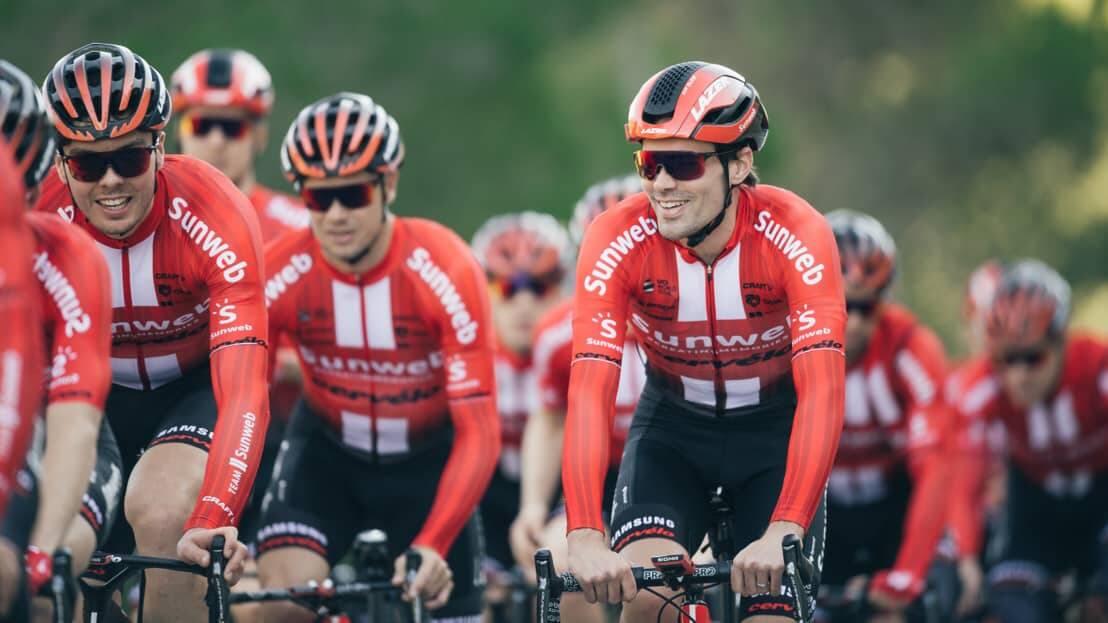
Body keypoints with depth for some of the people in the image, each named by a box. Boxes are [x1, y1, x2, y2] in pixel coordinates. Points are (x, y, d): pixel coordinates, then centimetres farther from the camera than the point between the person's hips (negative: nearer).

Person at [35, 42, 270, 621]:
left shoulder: (217, 218, -32)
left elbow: (244, 394, -38)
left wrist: (211, 523, -52)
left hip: (197, 383, -2)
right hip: (94, 392, 3)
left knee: (162, 514, -31)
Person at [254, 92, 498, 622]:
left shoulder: (446, 270, -28)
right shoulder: (279, 275, -23)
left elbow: (478, 432, -30)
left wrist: (432, 545, -42)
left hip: (428, 457, 0)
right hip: (326, 450, 0)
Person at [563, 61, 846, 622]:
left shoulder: (796, 235, -29)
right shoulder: (617, 240, -25)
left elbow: (821, 391, -37)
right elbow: (589, 393, -32)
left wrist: (783, 533, -50)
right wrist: (584, 538, -47)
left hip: (775, 431, 0)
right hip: (672, 429, 0)